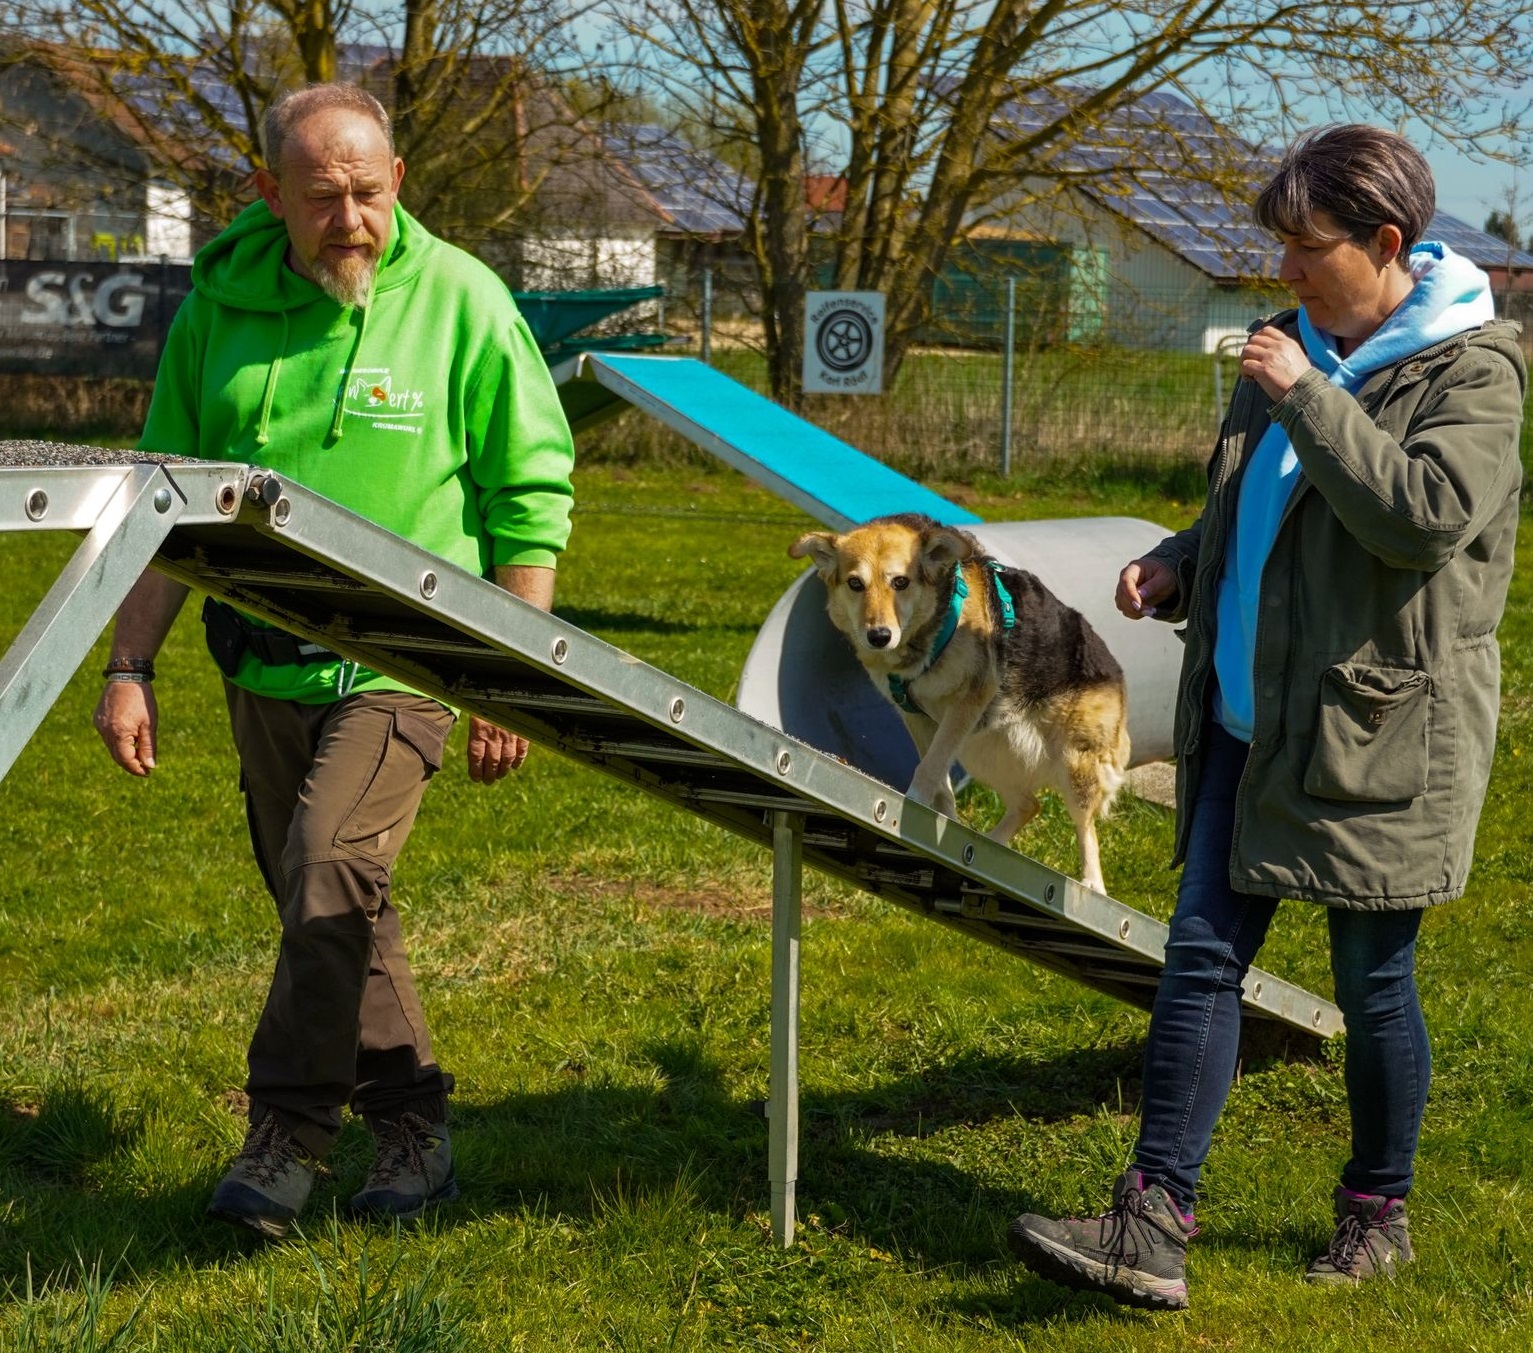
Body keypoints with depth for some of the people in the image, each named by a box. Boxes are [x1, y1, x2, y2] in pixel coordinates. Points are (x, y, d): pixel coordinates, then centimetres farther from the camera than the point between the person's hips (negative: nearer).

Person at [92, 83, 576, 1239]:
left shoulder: (459, 300, -7)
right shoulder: (221, 307, 2)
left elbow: (531, 501, -2)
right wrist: (130, 668, 6)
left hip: (402, 664, -4)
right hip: (265, 666, 5)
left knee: (330, 873, -21)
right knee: (335, 906, 11)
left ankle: (288, 1134, -8)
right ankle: (413, 1130, 26)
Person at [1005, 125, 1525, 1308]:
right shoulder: (1299, 345, 11)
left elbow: (1428, 515, -26)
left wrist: (1307, 398, -21)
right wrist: (1174, 569, 4)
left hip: (1377, 728, -7)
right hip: (1250, 716, 7)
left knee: (1374, 981, 6)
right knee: (1202, 955, 1)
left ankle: (1379, 1214, 25)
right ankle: (1153, 1228, 2)